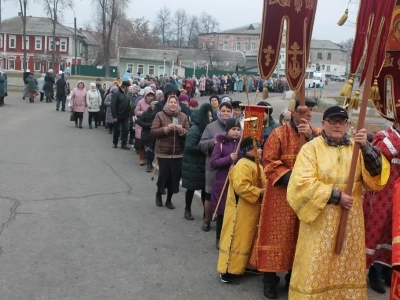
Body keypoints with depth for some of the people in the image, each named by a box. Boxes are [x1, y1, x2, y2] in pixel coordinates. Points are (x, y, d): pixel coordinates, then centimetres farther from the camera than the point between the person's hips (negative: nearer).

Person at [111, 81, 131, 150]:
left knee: (125, 130, 1)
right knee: (116, 130, 7)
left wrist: (129, 115, 3)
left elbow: (128, 105, 11)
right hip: (118, 116, -5)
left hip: (125, 116, 5)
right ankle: (115, 143, 25)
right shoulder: (116, 93, -11)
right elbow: (113, 106, -16)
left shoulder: (126, 94, 9)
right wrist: (114, 116, -19)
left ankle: (123, 144, 9)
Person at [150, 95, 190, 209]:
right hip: (163, 152, -3)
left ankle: (169, 200, 24)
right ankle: (158, 193, 29)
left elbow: (188, 134, 6)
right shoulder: (160, 115, -2)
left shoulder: (183, 116, 5)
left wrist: (182, 131, -15)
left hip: (178, 153, 3)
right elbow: (153, 132, -7)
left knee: (175, 176, 4)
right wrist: (165, 129, -20)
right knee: (164, 175, -3)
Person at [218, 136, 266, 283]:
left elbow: (261, 183, 23)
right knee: (236, 238, -3)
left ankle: (246, 265, 31)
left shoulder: (256, 165, 13)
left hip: (252, 210, 10)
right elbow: (241, 186, -30)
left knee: (248, 238, 18)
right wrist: (259, 192, -22)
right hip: (241, 211, -10)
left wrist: (264, 191, 3)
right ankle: (227, 270, 5)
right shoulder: (243, 165, -20)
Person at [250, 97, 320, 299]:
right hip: (281, 194, -4)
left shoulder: (318, 134, 7)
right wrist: (288, 177, -20)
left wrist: (311, 137, -21)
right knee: (278, 234, 3)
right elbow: (269, 163, -10)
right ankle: (270, 279, 15)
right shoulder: (279, 134, -5)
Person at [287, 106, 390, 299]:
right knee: (317, 269, 2)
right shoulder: (311, 148, -5)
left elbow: (377, 174, -7)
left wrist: (366, 147, -21)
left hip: (351, 221, 4)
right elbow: (303, 183, -15)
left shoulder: (356, 148, 7)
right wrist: (336, 196, -15)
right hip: (320, 220, -4)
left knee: (347, 267, 12)